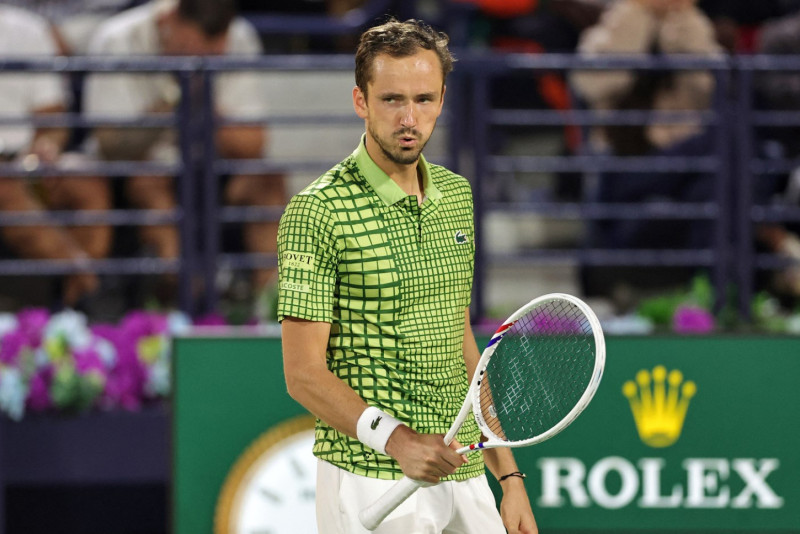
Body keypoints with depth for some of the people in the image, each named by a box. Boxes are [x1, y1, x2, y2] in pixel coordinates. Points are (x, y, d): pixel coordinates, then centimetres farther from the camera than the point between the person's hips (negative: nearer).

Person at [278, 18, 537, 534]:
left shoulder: (456, 195, 12)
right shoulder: (318, 211, -10)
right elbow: (305, 373, -12)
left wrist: (508, 473, 13)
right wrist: (396, 438, -26)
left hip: (465, 481, 6)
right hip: (371, 485, -6)